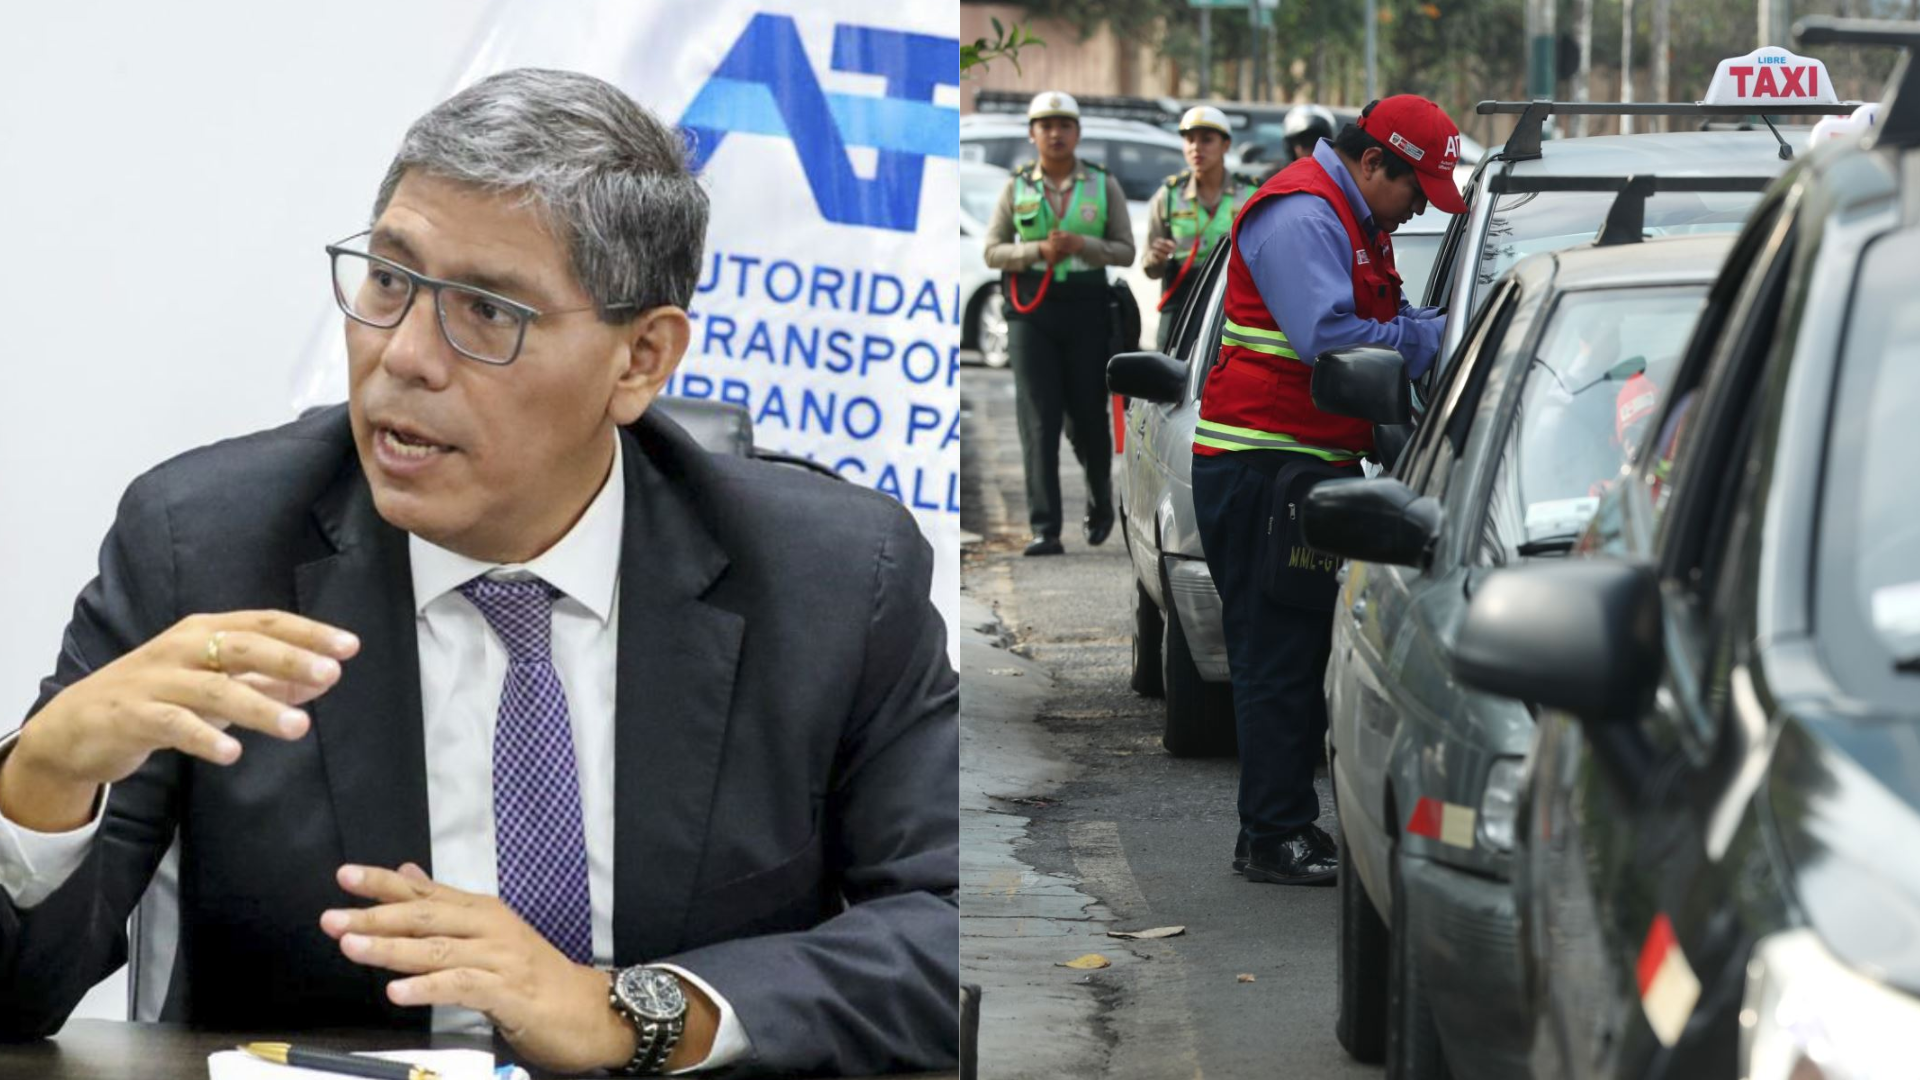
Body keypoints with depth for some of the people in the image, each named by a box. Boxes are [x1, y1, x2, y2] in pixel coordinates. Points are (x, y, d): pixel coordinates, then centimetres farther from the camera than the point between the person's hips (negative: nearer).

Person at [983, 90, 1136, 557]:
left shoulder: (1104, 185, 7)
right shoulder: (1017, 186, 8)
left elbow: (1125, 250, 4)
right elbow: (993, 251, 5)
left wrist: (1082, 245, -15)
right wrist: (1039, 249, -13)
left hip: (1086, 309, 0)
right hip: (1030, 309, 0)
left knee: (1086, 414, 5)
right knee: (1038, 419, -8)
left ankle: (1100, 501, 34)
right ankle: (1044, 530, -10)